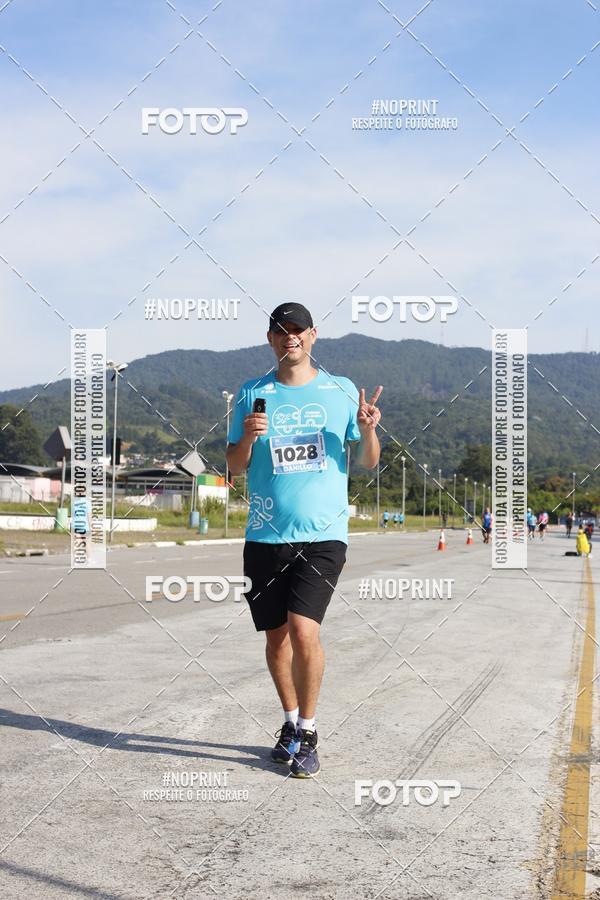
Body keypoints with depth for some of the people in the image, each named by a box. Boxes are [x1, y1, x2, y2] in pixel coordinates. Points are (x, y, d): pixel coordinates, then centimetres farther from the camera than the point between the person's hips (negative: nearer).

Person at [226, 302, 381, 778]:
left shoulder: (341, 390, 6)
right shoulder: (252, 394, 8)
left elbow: (369, 461, 9)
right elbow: (235, 467, 9)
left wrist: (367, 429, -11)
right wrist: (247, 437, -12)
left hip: (323, 534, -2)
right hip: (266, 536, 2)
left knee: (304, 631, -15)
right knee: (276, 636, 10)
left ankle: (308, 733, 3)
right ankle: (291, 721, 32)